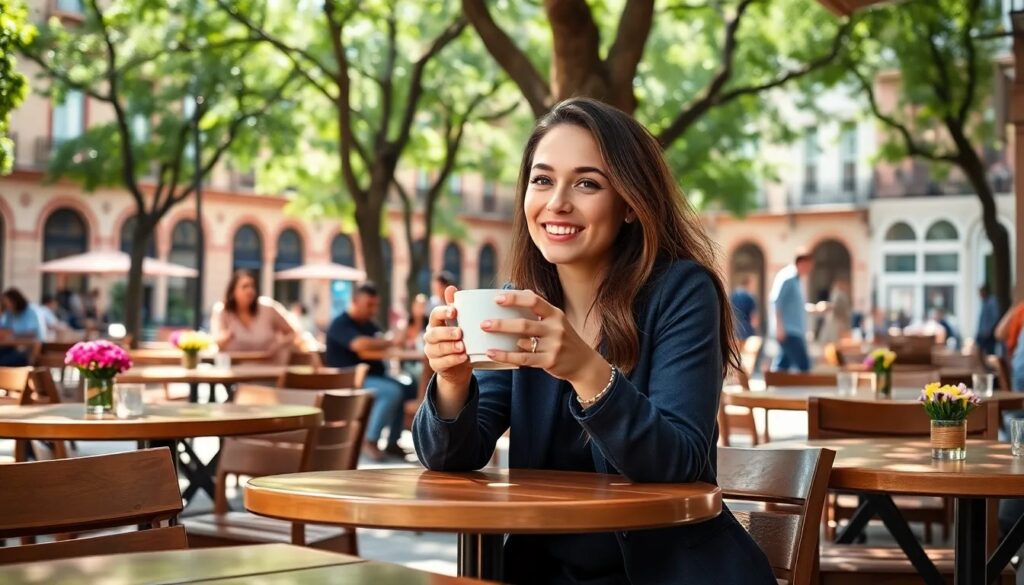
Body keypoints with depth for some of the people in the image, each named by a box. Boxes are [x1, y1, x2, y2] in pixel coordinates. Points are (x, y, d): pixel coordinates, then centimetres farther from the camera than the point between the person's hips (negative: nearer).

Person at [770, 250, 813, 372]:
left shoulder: (795, 279, 18)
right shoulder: (787, 277, -12)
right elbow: (776, 302, -19)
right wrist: (780, 327, -24)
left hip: (796, 331, 10)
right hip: (789, 331, -10)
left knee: (782, 365, 9)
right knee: (804, 365, -9)